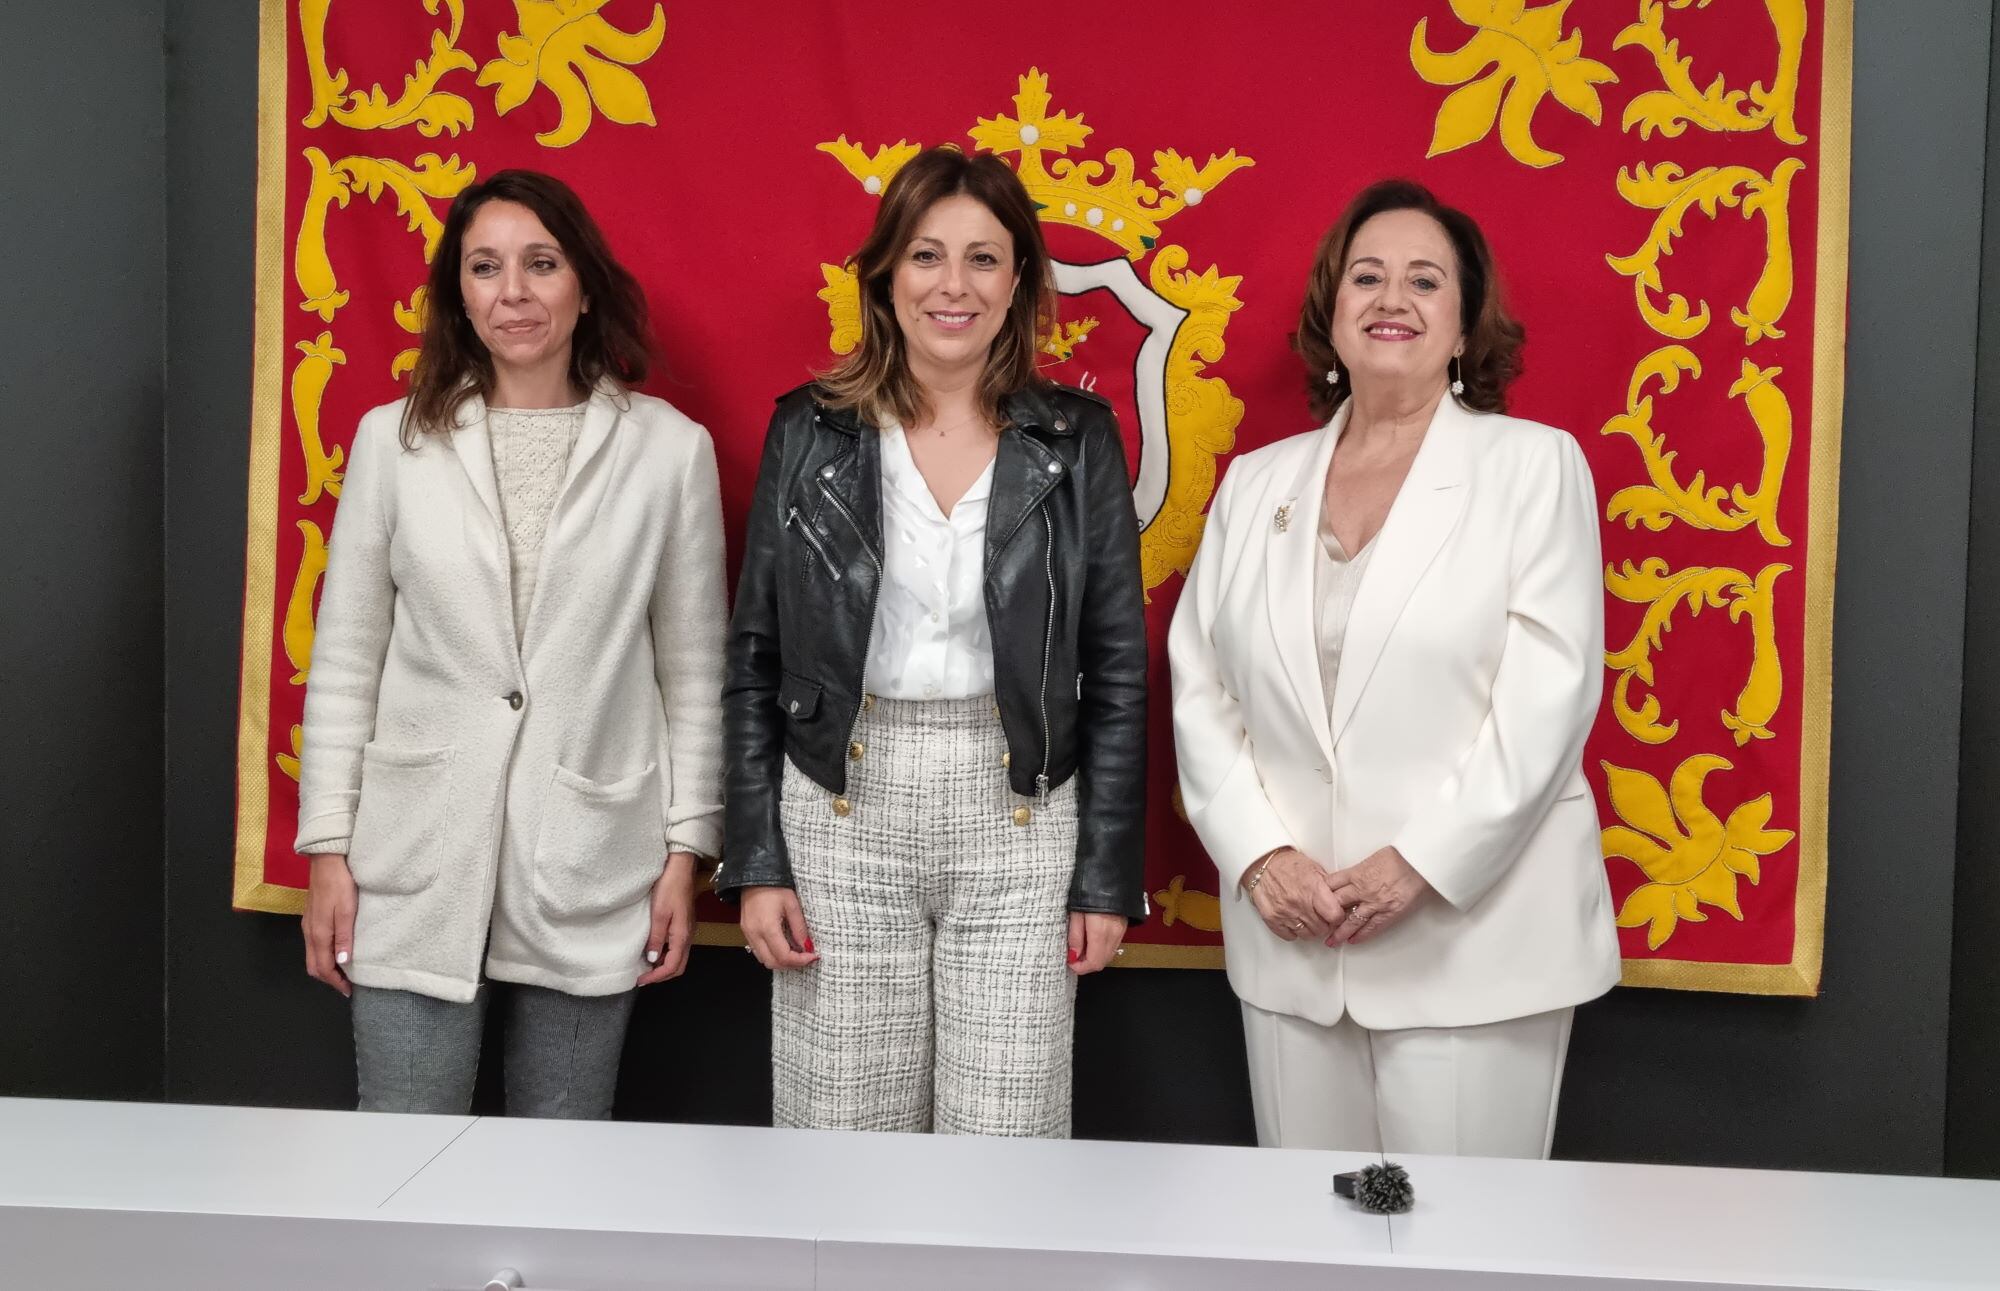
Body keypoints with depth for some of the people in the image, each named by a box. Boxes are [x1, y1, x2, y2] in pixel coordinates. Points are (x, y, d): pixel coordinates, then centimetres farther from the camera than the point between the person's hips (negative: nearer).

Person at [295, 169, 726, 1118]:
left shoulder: (669, 449, 0)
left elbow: (693, 671, 3)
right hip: (419, 863, 1)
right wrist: (328, 847, 3)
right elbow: (345, 659, 6)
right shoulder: (394, 439, 2)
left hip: (590, 865, 0)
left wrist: (685, 853, 2)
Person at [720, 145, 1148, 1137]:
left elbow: (1116, 673, 3)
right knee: (841, 1147, 7)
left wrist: (1108, 876, 0)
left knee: (1004, 1153, 3)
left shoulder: (1077, 439, 2)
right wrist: (756, 862, 0)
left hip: (1020, 824, 0)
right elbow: (753, 663, 5)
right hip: (843, 817, 1)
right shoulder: (809, 432, 3)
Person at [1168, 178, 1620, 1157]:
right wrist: (1259, 855, -6)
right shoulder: (1256, 484, 10)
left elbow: (1549, 697, -9)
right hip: (1289, 938, 4)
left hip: (1473, 936, -3)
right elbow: (1199, 690, 8)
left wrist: (1420, 865, -15)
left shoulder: (1534, 464, 0)